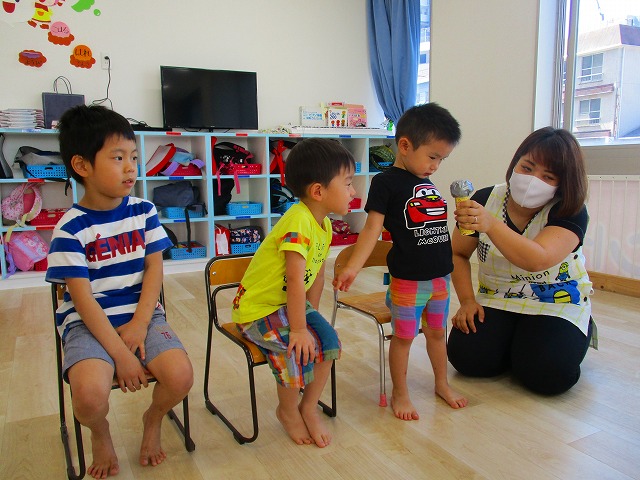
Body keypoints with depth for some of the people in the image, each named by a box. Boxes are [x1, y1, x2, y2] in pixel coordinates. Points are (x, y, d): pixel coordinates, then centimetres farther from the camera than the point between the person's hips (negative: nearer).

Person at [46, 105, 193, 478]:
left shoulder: (144, 212, 3)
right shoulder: (70, 229, -9)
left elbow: (154, 269, 0)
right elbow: (83, 299, -12)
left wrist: (139, 325, -13)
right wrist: (120, 353, -18)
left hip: (142, 315, 3)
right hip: (89, 322, -2)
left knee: (181, 377, -21)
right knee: (91, 395, -29)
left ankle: (154, 419, 16)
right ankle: (100, 432, 11)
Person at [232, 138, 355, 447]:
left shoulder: (324, 225, 1)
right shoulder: (298, 222, -29)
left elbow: (317, 274, 7)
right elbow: (295, 279, -31)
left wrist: (310, 315, 4)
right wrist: (299, 329, -28)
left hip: (291, 303, 9)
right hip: (257, 308, -8)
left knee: (328, 341, -6)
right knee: (299, 350, -24)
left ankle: (309, 407, 14)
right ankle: (287, 410, 7)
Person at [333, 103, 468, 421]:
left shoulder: (429, 184, 8)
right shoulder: (386, 182, -12)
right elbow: (372, 228, -17)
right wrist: (352, 267, -26)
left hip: (440, 275, 6)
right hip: (407, 278, -6)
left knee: (437, 331, 20)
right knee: (403, 336, 7)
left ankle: (442, 383, 39)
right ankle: (400, 394, 25)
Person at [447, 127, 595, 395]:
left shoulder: (570, 213, -18)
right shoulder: (485, 200, -11)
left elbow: (537, 260, -38)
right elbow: (459, 254, 1)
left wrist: (491, 225, -53)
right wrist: (467, 300, -11)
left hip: (556, 303, -2)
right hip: (496, 300, 2)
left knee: (548, 375, -23)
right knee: (466, 358, -19)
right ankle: (515, 343, 15)